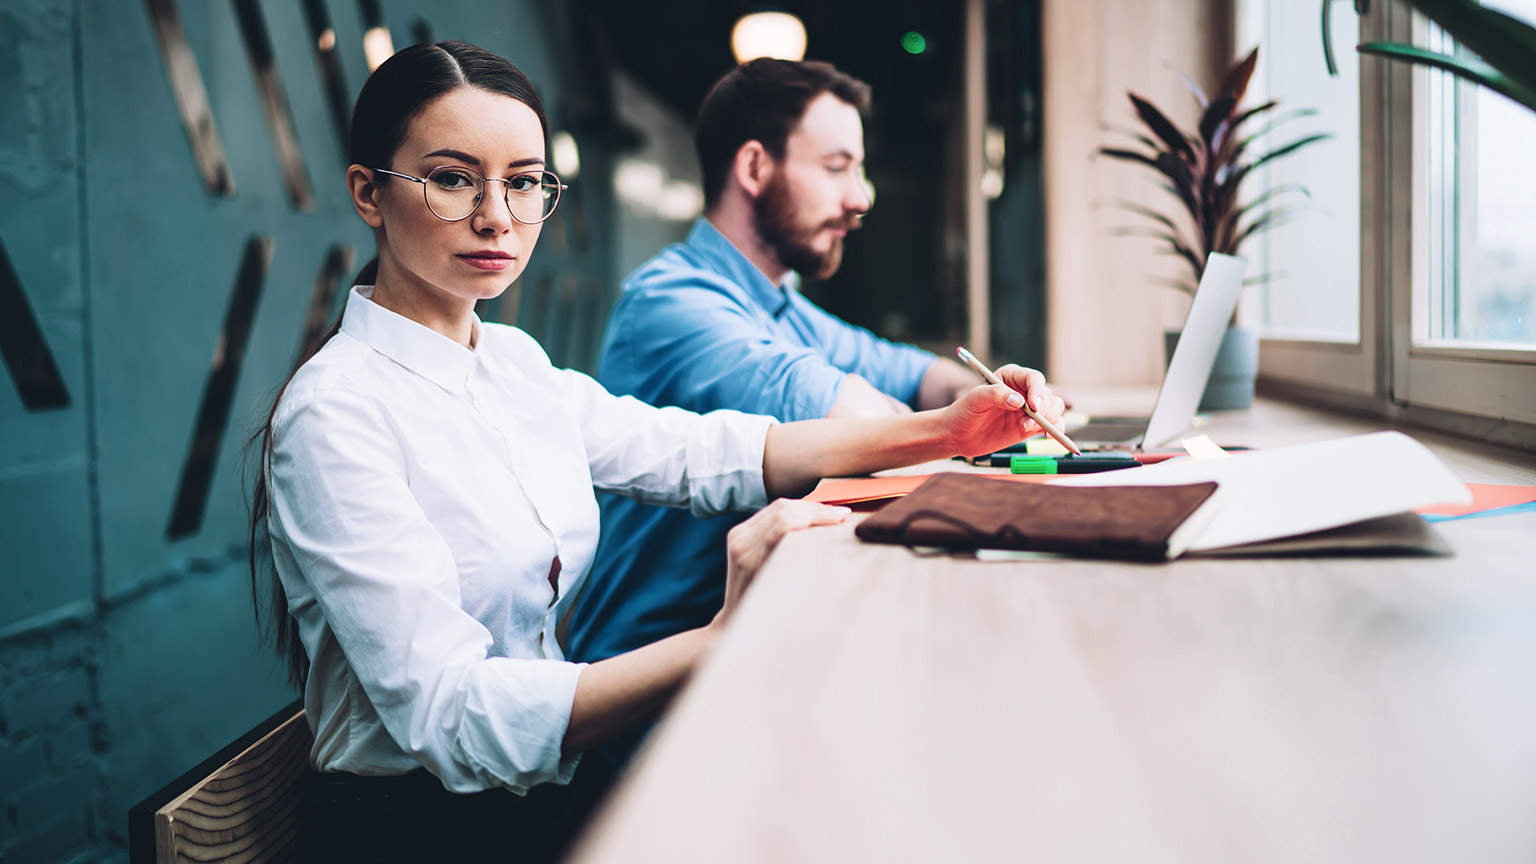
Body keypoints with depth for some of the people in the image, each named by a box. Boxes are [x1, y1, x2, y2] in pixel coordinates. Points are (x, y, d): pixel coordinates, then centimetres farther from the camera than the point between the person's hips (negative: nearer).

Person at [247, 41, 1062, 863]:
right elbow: (450, 720, -25)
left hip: (551, 785, 7)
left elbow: (698, 452, 4)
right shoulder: (337, 415, -18)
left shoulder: (512, 363, 7)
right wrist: (726, 641, -36)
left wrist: (946, 429, -4)